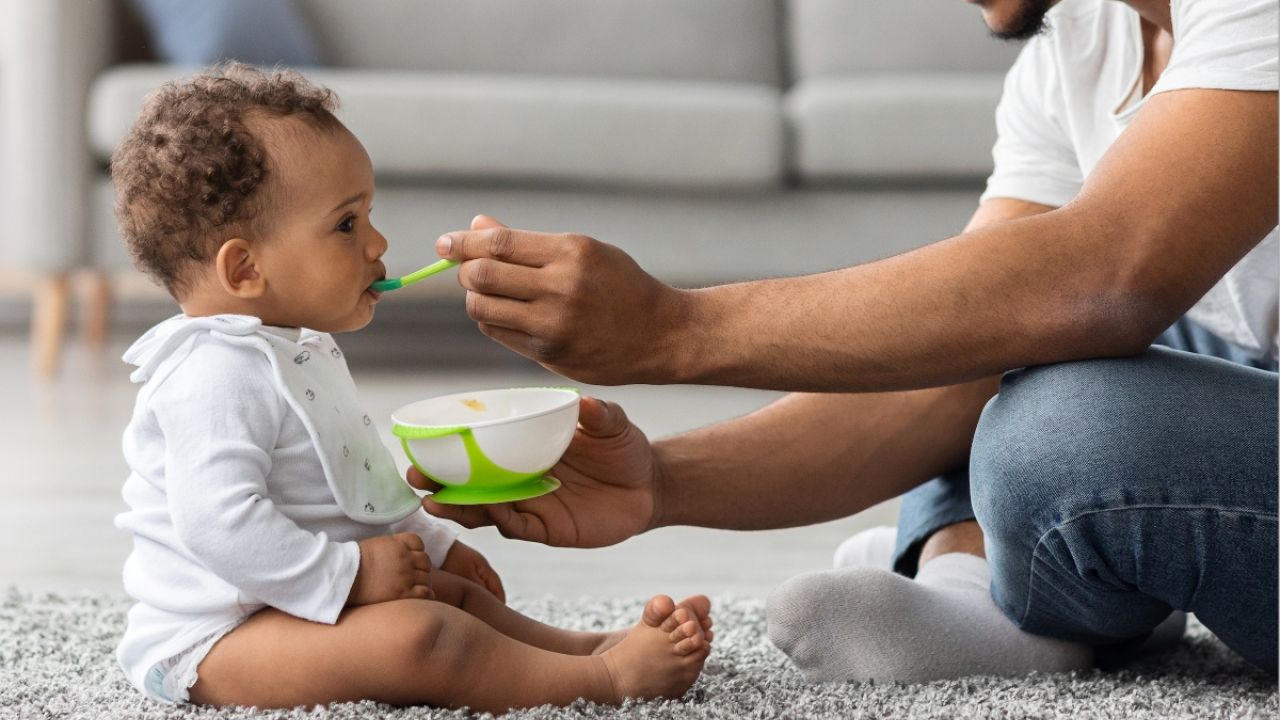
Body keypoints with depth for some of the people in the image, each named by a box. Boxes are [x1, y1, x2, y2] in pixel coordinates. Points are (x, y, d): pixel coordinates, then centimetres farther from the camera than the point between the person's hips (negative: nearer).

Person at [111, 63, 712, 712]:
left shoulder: (298, 354, 15)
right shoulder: (215, 374, -22)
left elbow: (344, 481, 28)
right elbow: (219, 521, -31)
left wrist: (432, 544, 23)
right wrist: (349, 573, -27)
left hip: (287, 605, 12)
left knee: (458, 594, 17)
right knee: (416, 635, -29)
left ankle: (593, 645, 3)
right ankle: (608, 678, -27)